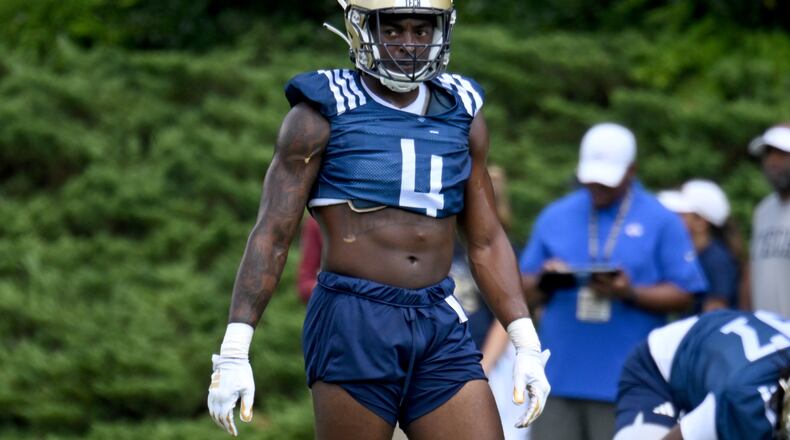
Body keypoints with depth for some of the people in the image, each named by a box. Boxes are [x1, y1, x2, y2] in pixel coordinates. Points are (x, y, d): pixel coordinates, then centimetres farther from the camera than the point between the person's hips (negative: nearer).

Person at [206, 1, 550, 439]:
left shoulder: (461, 112, 12)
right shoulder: (323, 113, -1)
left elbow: (486, 242, 17)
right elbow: (271, 235, -3)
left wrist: (526, 344, 8)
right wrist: (234, 350, -10)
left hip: (441, 324, 4)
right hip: (354, 323, -4)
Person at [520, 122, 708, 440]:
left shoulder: (662, 223, 3)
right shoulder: (554, 217, 13)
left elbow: (683, 296, -1)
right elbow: (525, 289, 15)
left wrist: (630, 293, -16)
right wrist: (543, 283, -9)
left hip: (624, 381, -3)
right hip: (558, 375, 3)